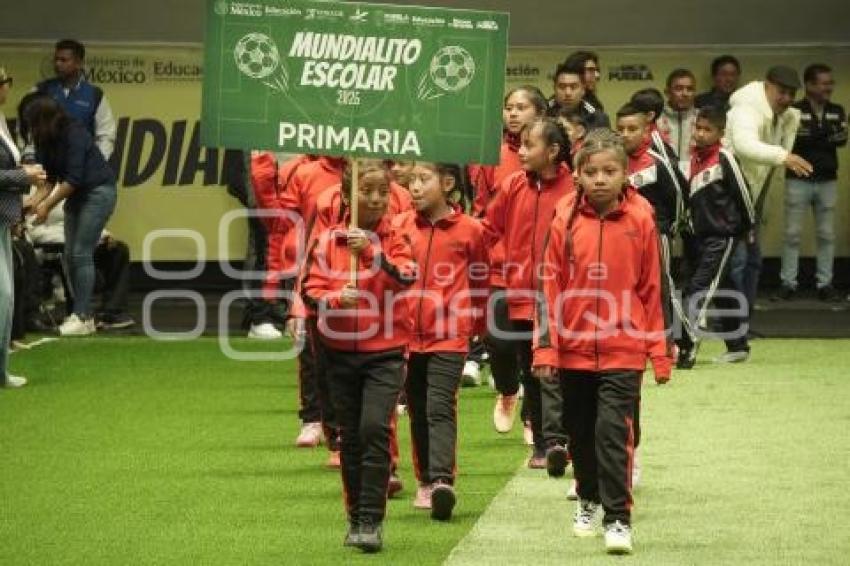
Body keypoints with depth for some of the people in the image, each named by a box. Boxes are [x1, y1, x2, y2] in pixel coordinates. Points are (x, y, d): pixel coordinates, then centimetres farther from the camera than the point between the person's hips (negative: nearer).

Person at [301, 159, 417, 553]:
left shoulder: (395, 238, 1)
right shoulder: (329, 240, 2)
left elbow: (407, 277, -16)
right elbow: (310, 289, -1)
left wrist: (371, 252, -27)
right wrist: (336, 299, -20)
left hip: (385, 351, -2)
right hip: (340, 350, 2)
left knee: (375, 429, -15)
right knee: (350, 436, 9)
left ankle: (372, 521, -11)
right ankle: (356, 517, 20)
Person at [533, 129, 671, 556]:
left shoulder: (640, 221, -4)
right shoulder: (566, 221, -2)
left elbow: (652, 289, 1)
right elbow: (549, 287, 0)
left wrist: (660, 352, 2)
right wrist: (545, 348, -4)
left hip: (623, 349, -3)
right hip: (573, 349, 3)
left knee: (613, 431, -11)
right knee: (580, 432, 16)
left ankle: (618, 518, -6)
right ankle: (588, 500, 37)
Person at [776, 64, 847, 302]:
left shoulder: (837, 111, 8)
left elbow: (842, 139, -6)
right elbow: (796, 138, -17)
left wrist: (812, 139, -17)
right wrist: (826, 138, -19)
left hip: (827, 181, 4)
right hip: (799, 180, -4)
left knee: (827, 235, 6)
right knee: (792, 233, 0)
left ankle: (825, 284, 11)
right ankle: (788, 283, 5)